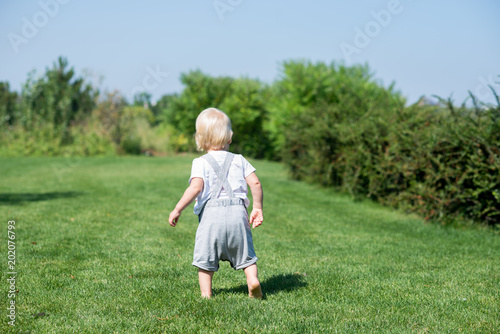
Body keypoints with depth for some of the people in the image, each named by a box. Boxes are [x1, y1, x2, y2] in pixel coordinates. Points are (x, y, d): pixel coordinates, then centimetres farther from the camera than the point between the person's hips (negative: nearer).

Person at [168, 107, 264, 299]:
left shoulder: (201, 163, 1)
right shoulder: (239, 160, 12)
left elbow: (196, 188, -14)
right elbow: (255, 184, 4)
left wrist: (177, 210, -10)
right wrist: (257, 208, 14)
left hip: (211, 213, -2)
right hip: (238, 212, 3)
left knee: (205, 256, 8)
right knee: (245, 253, 14)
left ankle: (206, 292, 5)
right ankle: (253, 278, -6)